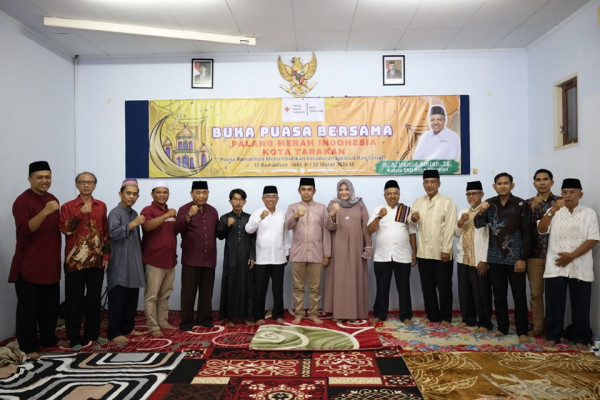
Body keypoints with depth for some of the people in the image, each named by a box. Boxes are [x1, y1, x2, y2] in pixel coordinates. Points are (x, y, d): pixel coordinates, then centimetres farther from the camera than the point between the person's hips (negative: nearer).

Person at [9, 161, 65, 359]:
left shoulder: (53, 200, 11)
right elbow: (25, 229, -25)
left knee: (51, 305, 14)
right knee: (28, 307, 1)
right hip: (29, 265, -7)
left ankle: (49, 338, 28)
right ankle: (28, 346, 11)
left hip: (50, 264, 7)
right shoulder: (22, 201, -11)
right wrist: (45, 212, -35)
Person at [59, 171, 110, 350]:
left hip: (96, 261, 3)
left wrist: (106, 255, 6)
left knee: (95, 299, 11)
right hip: (75, 261, -3)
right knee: (74, 301, 3)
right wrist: (80, 213, -23)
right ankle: (74, 338, 13)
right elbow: (65, 229, -14)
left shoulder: (101, 206, 9)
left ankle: (92, 334, 24)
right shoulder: (68, 206, -1)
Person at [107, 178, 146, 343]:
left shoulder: (134, 213, 15)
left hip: (134, 262, 7)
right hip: (120, 263, -7)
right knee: (117, 298, -3)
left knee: (132, 297, 11)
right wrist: (133, 224, -31)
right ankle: (114, 332, 5)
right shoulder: (115, 213, -7)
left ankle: (128, 327, 22)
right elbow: (114, 233, -23)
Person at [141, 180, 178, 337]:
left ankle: (163, 321, 23)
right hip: (154, 261, -7)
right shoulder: (148, 210, -6)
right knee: (152, 296, -3)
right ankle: (153, 327, 3)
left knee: (165, 294, 14)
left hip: (170, 260, 7)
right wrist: (167, 215, -33)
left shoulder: (170, 212, 16)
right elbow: (147, 226, -27)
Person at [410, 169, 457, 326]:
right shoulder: (417, 202, 10)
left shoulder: (447, 202, -4)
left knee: (444, 287, 5)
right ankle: (432, 315, 23)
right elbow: (413, 225, 11)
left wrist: (446, 250, -14)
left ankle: (445, 317, 18)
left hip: (441, 253, -4)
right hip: (423, 252, 4)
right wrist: (413, 219, -13)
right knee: (427, 286, 11)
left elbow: (450, 228, -9)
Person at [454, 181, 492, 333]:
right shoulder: (462, 212, 14)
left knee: (481, 293, 1)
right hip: (463, 258, 6)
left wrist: (484, 260, -14)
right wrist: (461, 222, -9)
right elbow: (456, 233, 12)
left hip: (479, 260, -6)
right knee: (464, 291, 12)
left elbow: (489, 237, -11)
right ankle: (468, 319, 25)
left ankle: (484, 323, 13)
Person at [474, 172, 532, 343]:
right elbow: (478, 224, -5)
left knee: (519, 296, 4)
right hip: (495, 258, 3)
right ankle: (502, 328, 23)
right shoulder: (489, 203, 4)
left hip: (515, 258, -3)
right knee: (499, 295, 11)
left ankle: (522, 331, 15)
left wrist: (523, 258, -9)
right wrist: (480, 212, -25)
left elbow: (527, 233, -5)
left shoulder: (521, 205, -5)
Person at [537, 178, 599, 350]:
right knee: (554, 303, 6)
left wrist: (571, 256, -13)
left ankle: (580, 338, 20)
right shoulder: (553, 212, 8)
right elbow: (541, 229, -6)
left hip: (580, 268, -1)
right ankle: (552, 335, 17)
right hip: (555, 266, 1)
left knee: (580, 305, 6)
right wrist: (553, 210, -17)